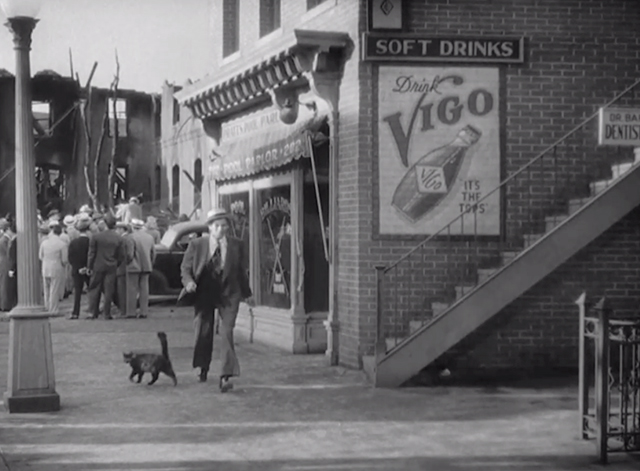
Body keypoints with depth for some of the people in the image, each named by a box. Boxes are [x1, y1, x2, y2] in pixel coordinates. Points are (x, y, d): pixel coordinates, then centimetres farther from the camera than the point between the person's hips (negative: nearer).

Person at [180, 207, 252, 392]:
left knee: (226, 333, -11)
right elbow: (185, 267, 4)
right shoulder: (196, 245, -2)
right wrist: (189, 282, -15)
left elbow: (241, 271, 10)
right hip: (204, 294, 1)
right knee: (203, 333, 9)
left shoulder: (236, 246, 0)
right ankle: (203, 367, 34)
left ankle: (225, 376, -14)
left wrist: (246, 293, 12)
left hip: (228, 294, -1)